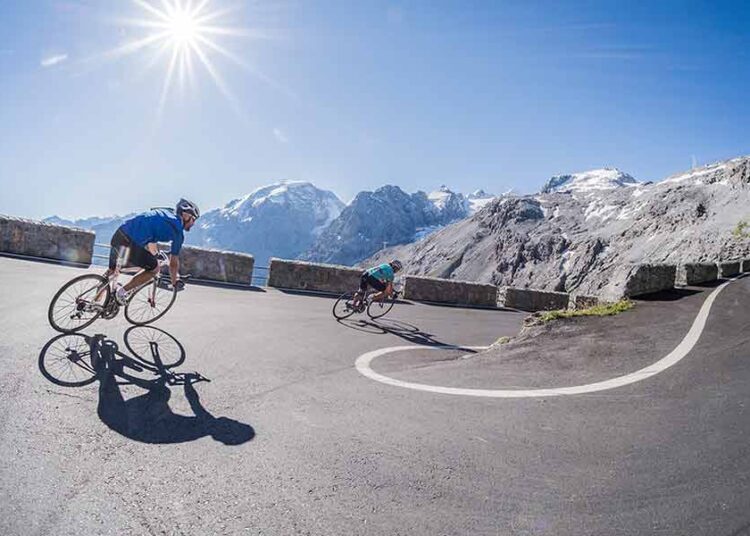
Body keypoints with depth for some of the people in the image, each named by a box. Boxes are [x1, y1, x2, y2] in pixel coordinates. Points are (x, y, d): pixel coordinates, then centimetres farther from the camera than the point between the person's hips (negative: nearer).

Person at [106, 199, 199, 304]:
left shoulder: (164, 212, 22)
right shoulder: (178, 231, 0)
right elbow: (173, 262, 5)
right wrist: (175, 281, 21)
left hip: (119, 233, 8)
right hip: (131, 243, -8)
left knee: (113, 269, 26)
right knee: (154, 268, 13)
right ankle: (122, 291, 9)